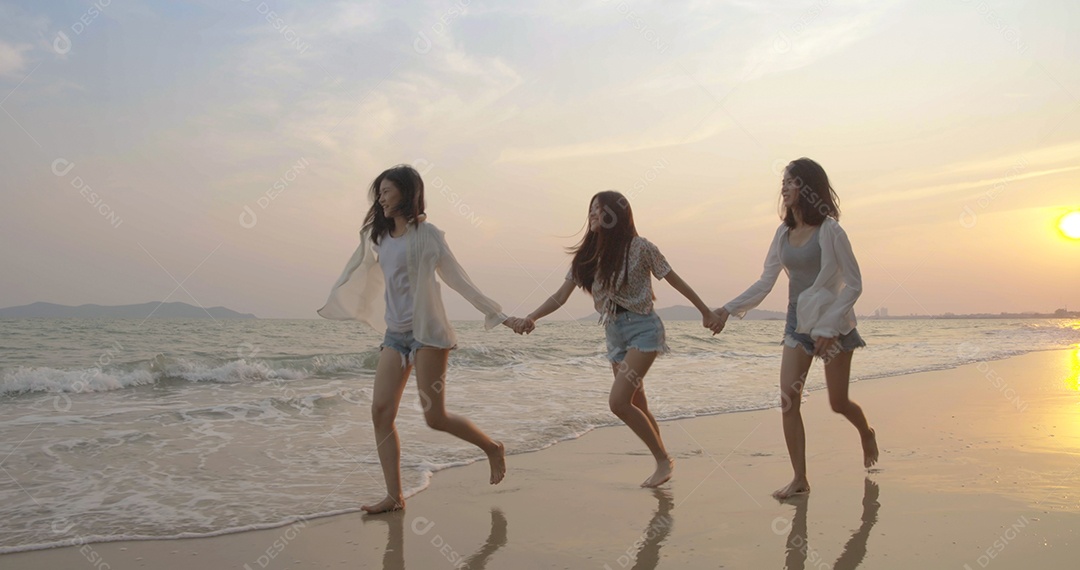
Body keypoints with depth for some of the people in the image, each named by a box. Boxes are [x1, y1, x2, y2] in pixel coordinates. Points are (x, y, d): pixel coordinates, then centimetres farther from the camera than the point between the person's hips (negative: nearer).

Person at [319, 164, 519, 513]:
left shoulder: (425, 233, -4)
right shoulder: (379, 237, 12)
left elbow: (457, 279, -3)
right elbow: (358, 276, 26)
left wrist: (499, 315, -5)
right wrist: (330, 306, 36)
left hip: (427, 331, -6)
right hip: (395, 333, 6)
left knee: (435, 417, -7)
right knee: (381, 412, -4)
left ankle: (492, 448, 17)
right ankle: (394, 496, 3)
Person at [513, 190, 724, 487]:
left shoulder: (639, 247, -9)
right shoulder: (587, 255, 5)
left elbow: (675, 281, -2)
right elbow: (561, 295, 1)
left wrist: (706, 312, 2)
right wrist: (531, 317, -14)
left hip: (643, 329, -6)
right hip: (614, 334, 6)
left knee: (618, 401, -18)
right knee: (637, 407, 10)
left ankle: (663, 459, -2)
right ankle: (663, 463, 24)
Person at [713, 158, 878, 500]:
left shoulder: (829, 230, -12)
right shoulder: (784, 233, 4)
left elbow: (854, 284, -11)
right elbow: (765, 282, 6)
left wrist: (829, 326, -19)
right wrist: (729, 309, -4)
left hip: (833, 324, -5)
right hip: (797, 323, 5)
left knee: (838, 402, 7)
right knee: (788, 400, -5)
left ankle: (867, 434, 41)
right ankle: (800, 478, 3)